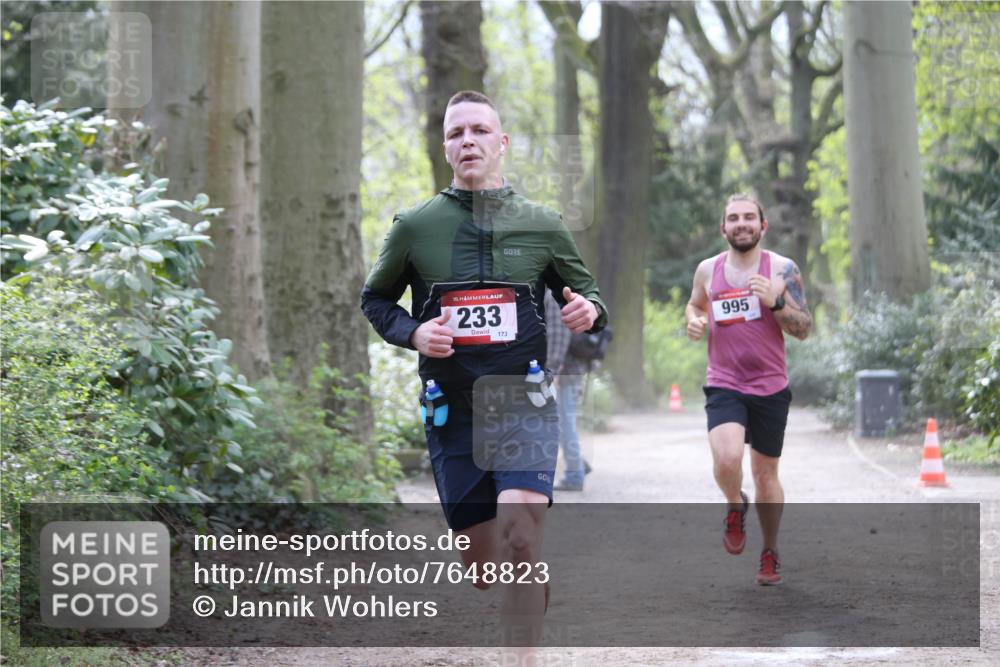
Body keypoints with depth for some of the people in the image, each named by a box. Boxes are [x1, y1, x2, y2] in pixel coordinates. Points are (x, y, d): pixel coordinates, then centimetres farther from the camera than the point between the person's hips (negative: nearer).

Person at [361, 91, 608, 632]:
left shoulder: (542, 225, 4)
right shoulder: (415, 226, 3)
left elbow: (585, 292, 17)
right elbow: (375, 299, 15)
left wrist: (589, 311, -7)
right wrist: (411, 333, -5)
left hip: (525, 403, -1)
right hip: (452, 411, 1)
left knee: (520, 542, -22)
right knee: (482, 566, 5)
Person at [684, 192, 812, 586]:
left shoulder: (782, 269, -4)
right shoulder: (708, 270, 3)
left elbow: (804, 329, -5)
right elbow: (695, 303, 24)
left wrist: (776, 301, -22)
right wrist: (694, 321, 1)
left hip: (770, 387, 0)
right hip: (724, 385, 0)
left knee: (765, 473, 10)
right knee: (727, 460, -24)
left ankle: (770, 553, 30)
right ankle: (735, 507, 10)